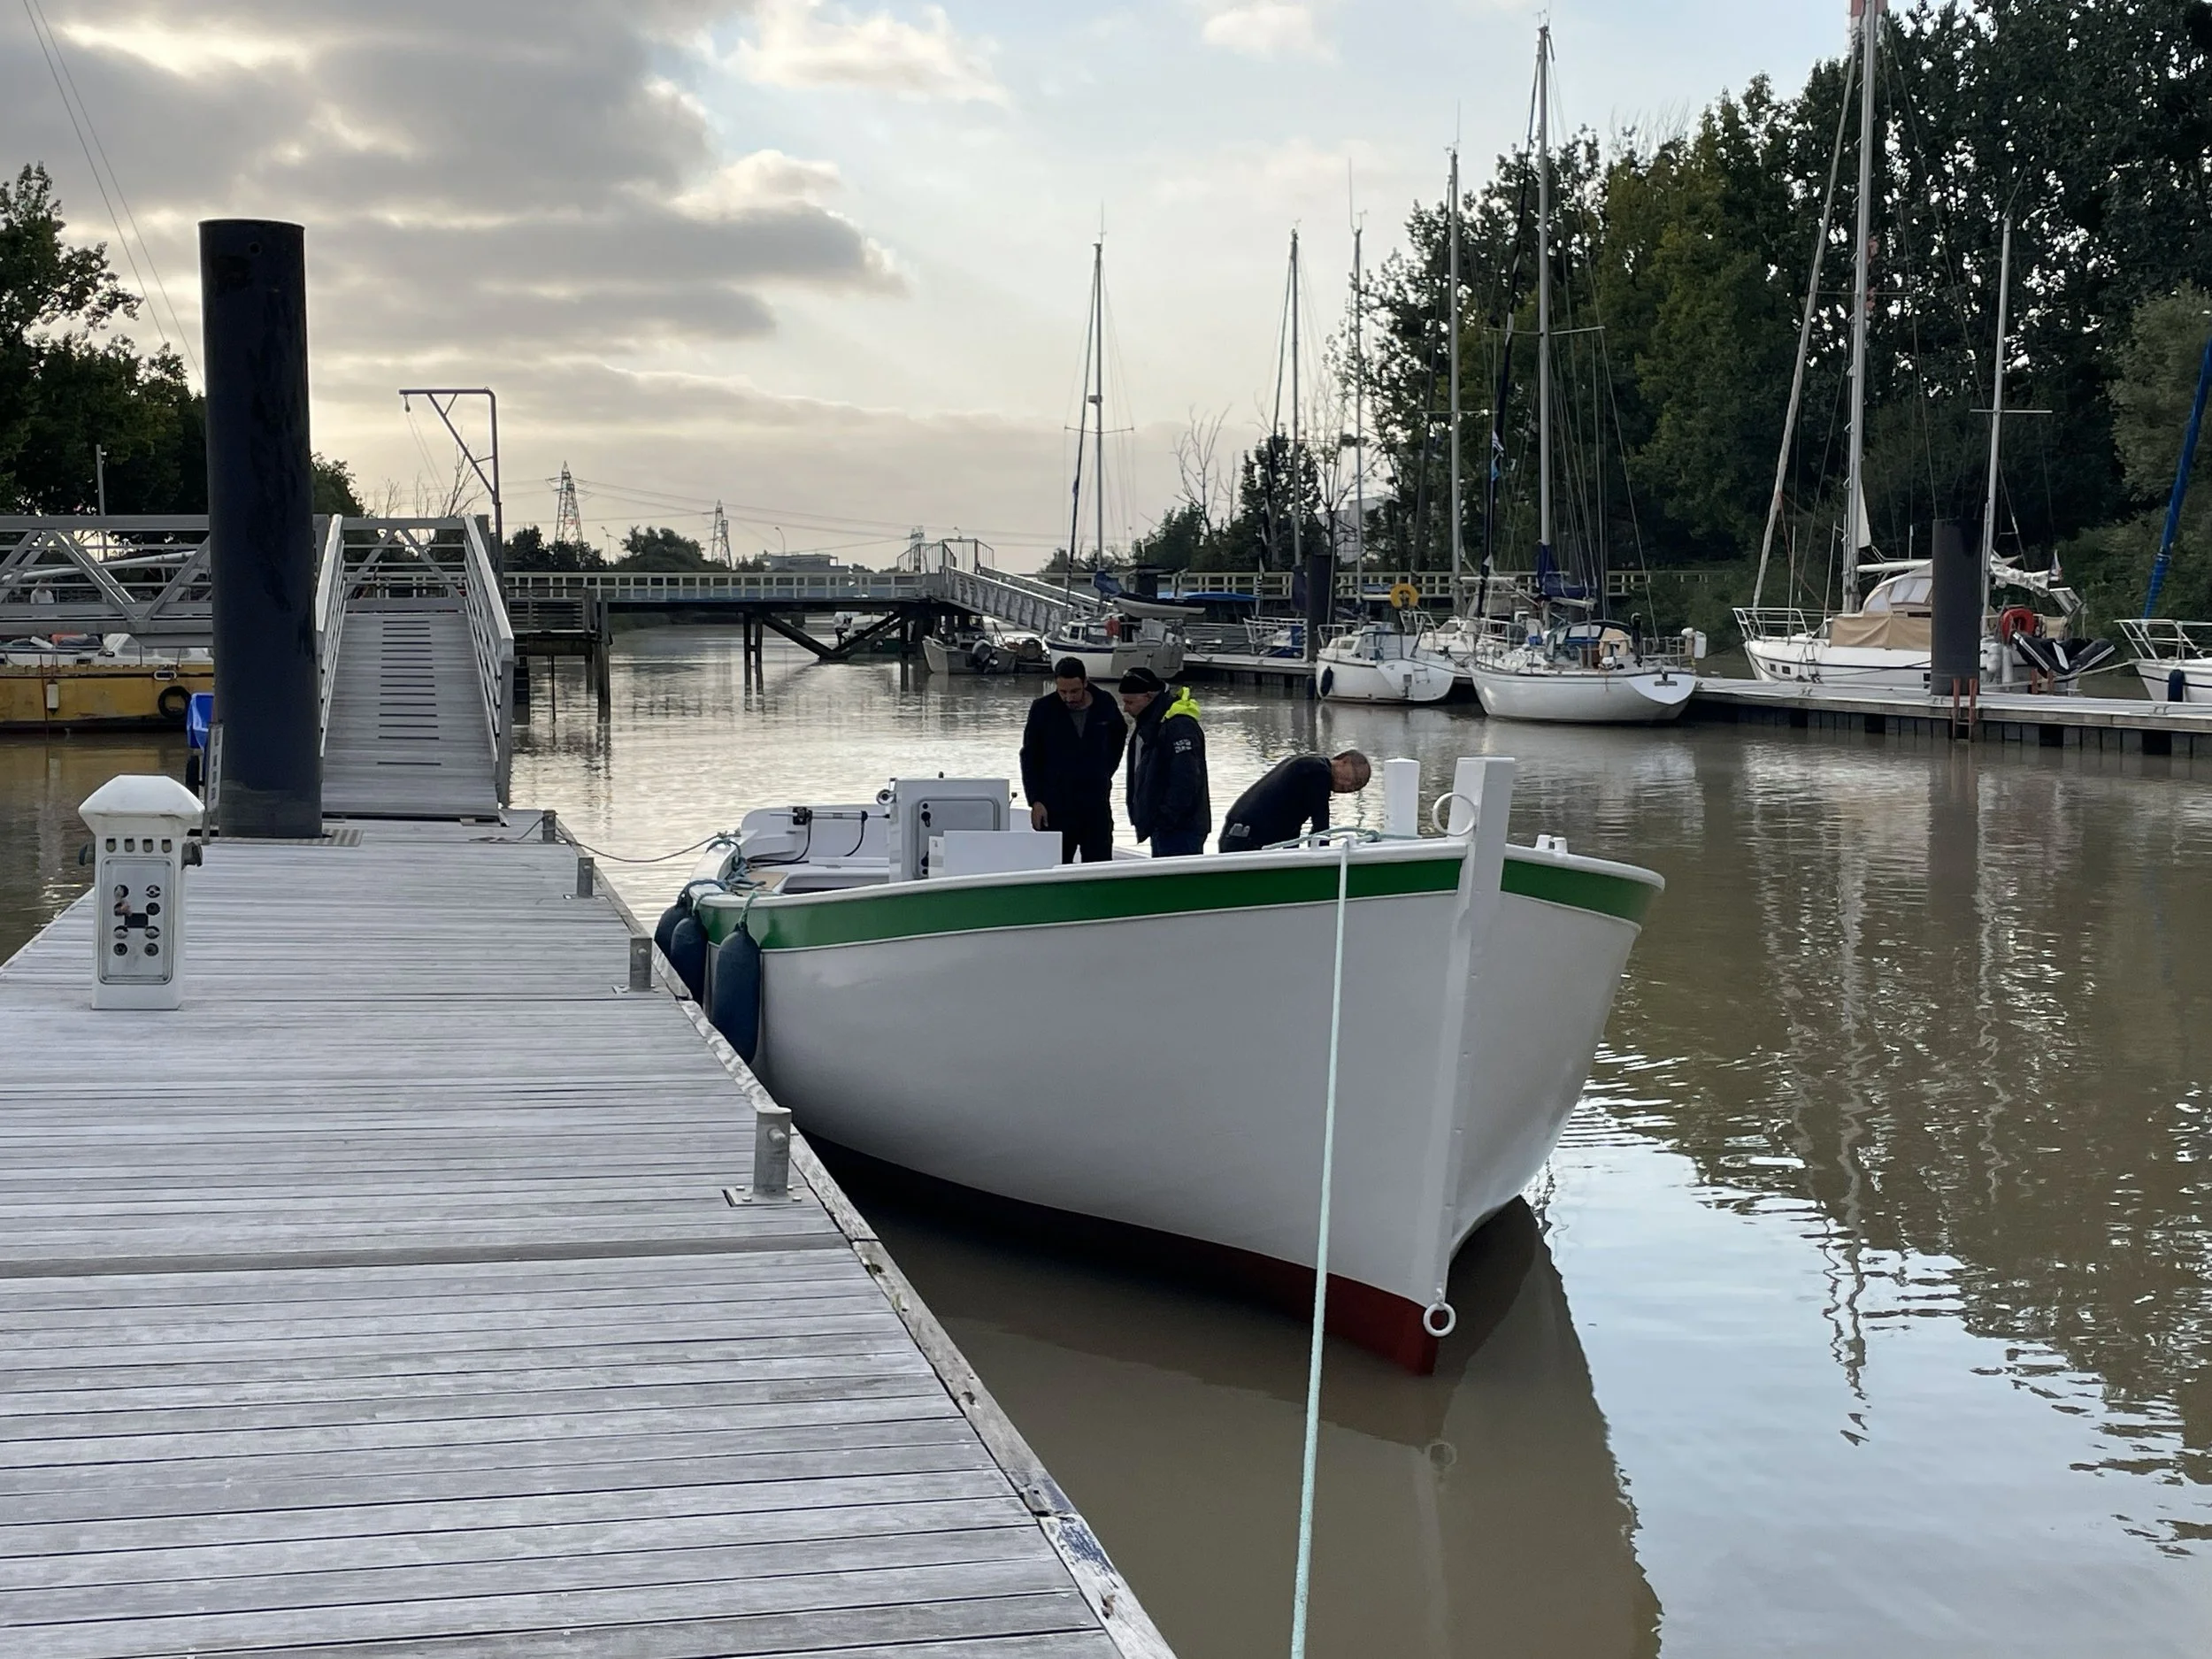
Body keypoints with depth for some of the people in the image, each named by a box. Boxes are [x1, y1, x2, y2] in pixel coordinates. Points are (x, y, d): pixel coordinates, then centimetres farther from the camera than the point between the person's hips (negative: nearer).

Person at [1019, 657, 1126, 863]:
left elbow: (1119, 736, 23)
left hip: (1097, 805, 2)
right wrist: (1035, 801, -7)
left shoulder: (1105, 705, 1)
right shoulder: (1043, 709, -4)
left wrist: (1107, 772, 11)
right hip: (1055, 806, -2)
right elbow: (1029, 758, 0)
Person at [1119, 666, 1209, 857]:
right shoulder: (1147, 724, 15)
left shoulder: (1179, 727, -19)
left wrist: (1165, 819, -23)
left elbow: (1185, 781, -24)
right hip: (1160, 827, 11)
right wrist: (1141, 817, 17)